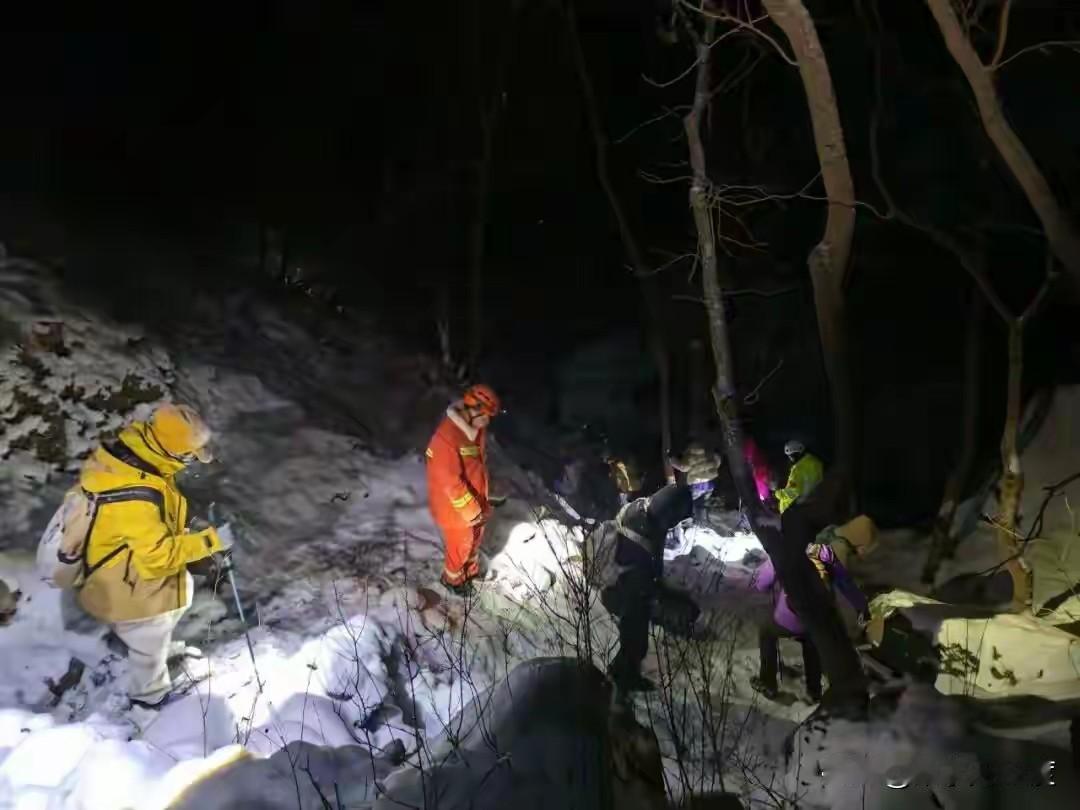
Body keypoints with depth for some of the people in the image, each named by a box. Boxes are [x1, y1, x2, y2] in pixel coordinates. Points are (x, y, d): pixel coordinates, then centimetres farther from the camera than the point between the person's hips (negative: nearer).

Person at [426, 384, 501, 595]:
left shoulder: (476, 428, -8)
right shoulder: (446, 439, -36)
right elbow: (451, 483, -29)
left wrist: (482, 501, 14)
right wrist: (473, 511, -20)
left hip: (475, 501, 7)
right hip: (456, 508, -7)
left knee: (475, 539, 28)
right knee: (460, 547, 17)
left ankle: (471, 571, 54)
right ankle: (452, 578, 44)